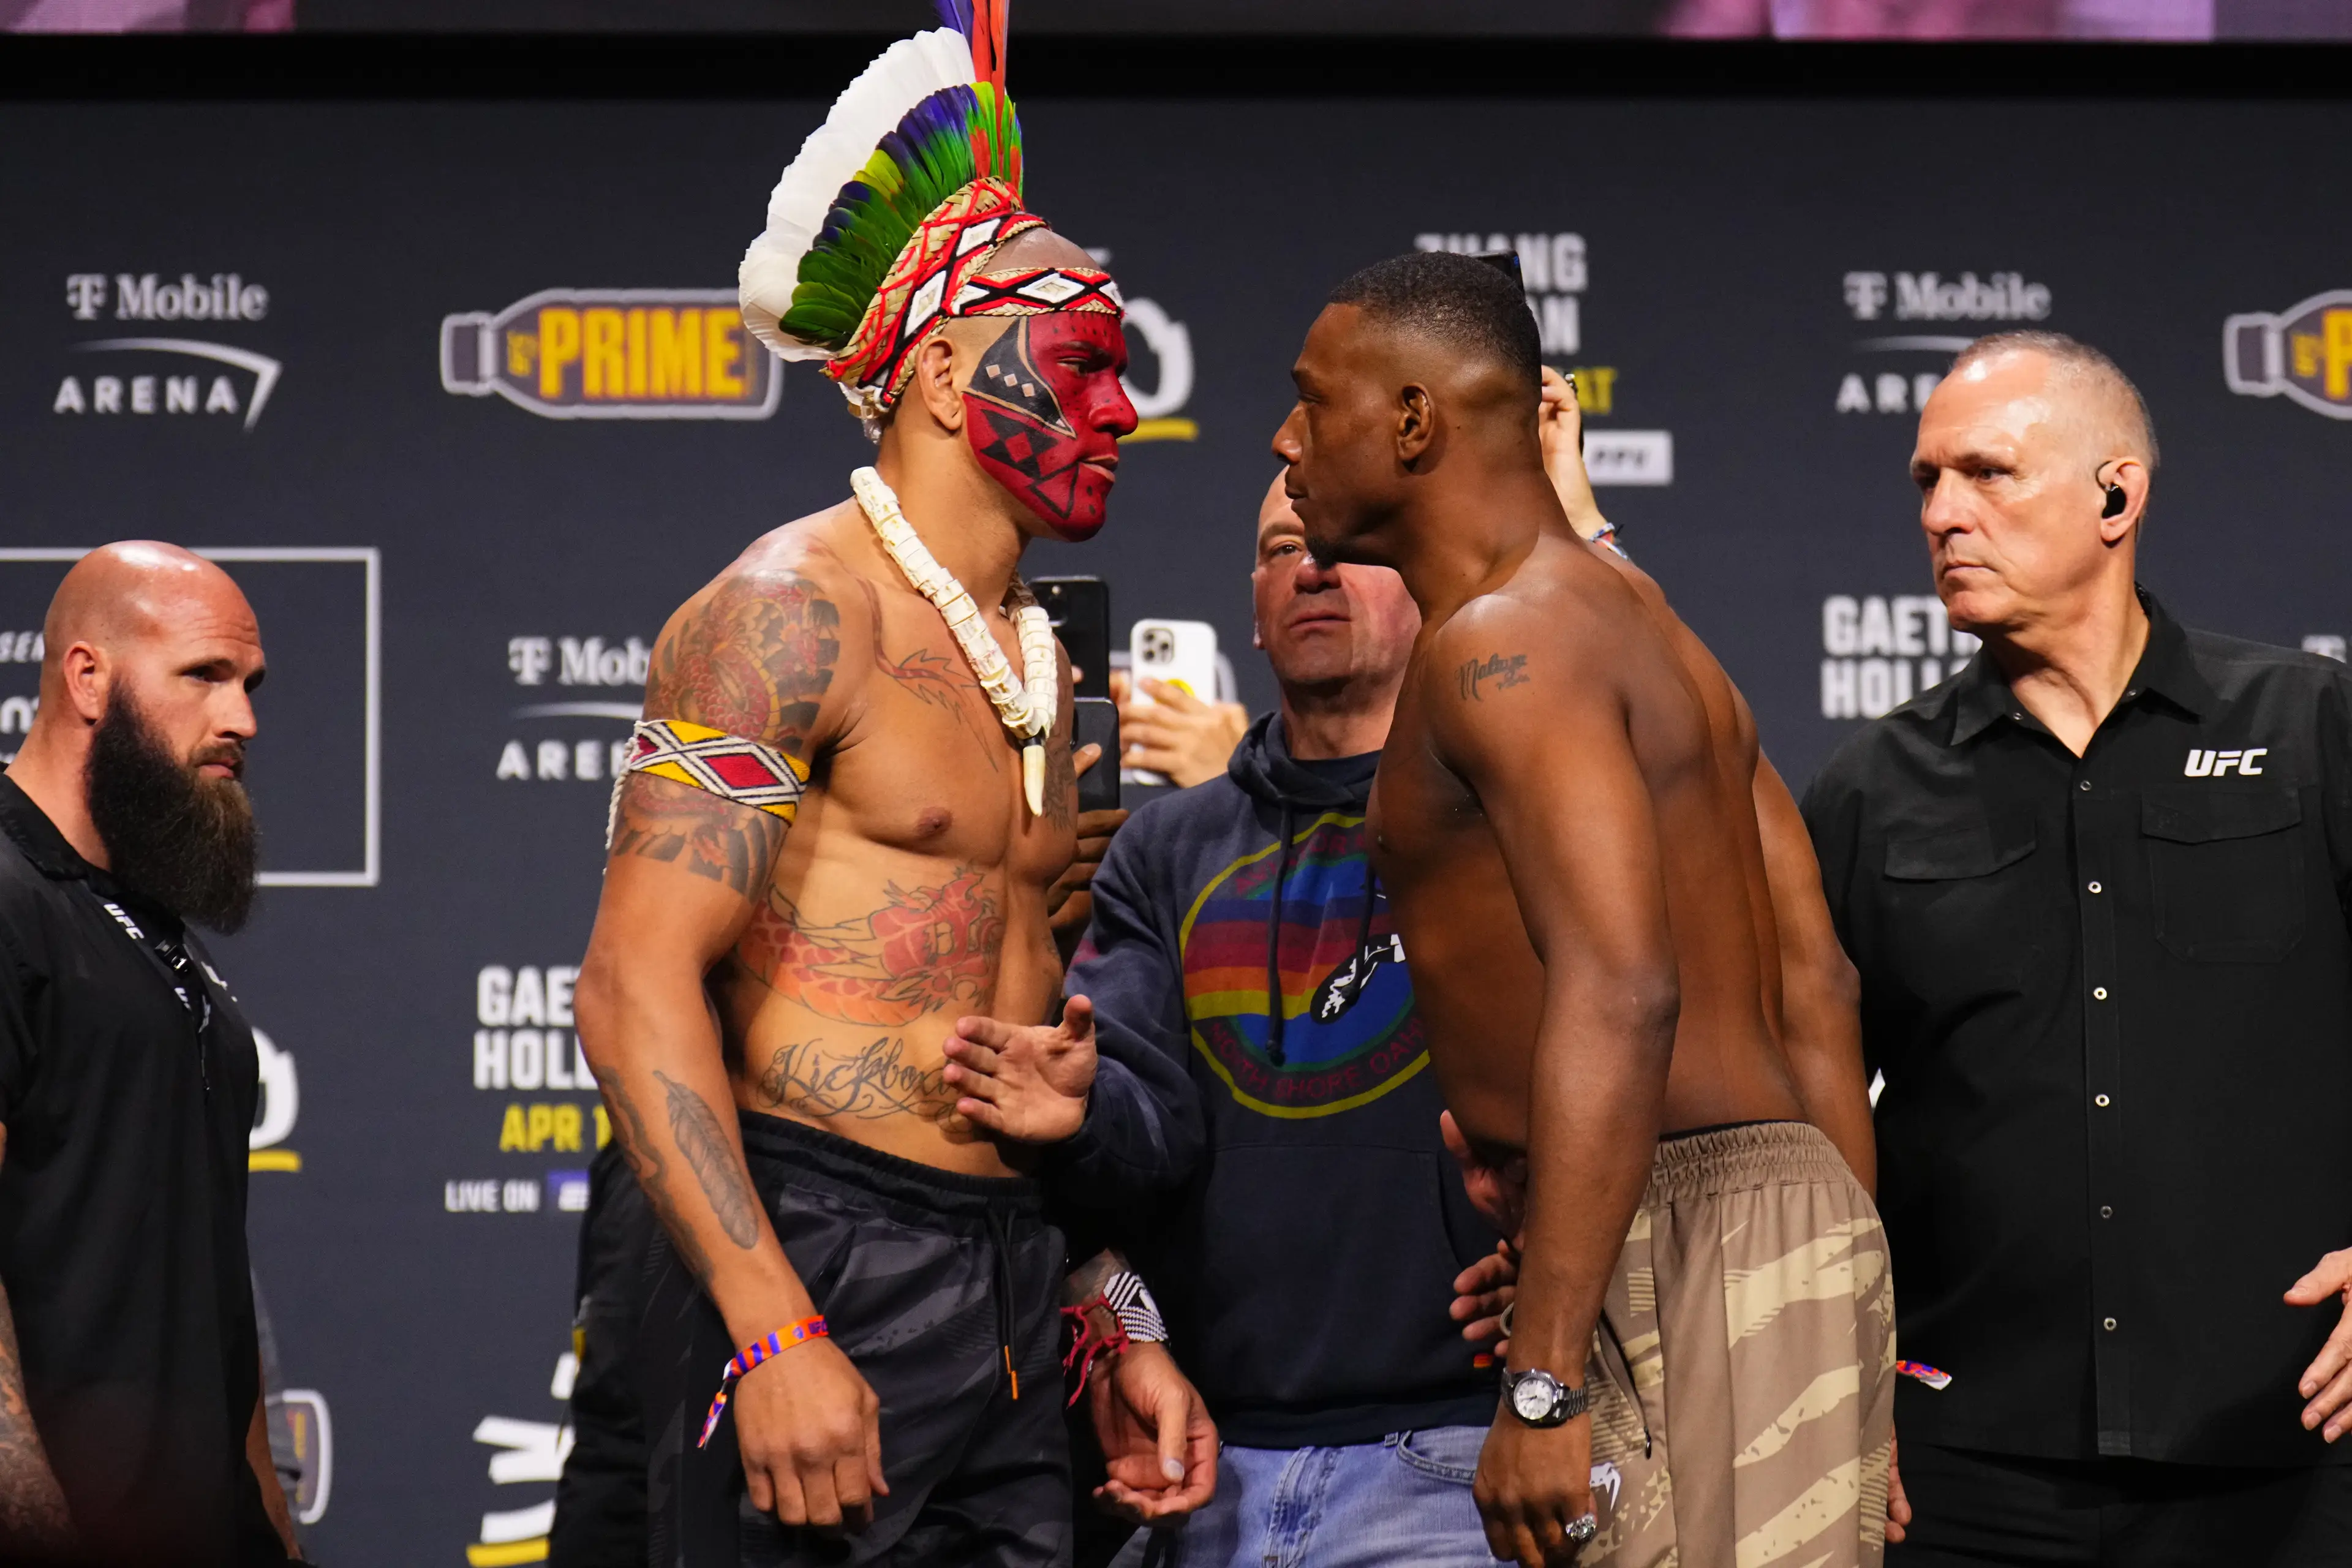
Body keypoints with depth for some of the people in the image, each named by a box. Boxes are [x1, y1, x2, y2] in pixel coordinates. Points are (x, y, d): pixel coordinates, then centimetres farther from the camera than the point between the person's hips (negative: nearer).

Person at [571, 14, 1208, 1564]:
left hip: (1012, 1288, 8)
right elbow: (638, 989, -16)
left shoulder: (1038, 663, 19)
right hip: (818, 1257, -8)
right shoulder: (793, 612, -8)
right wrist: (776, 1334, -23)